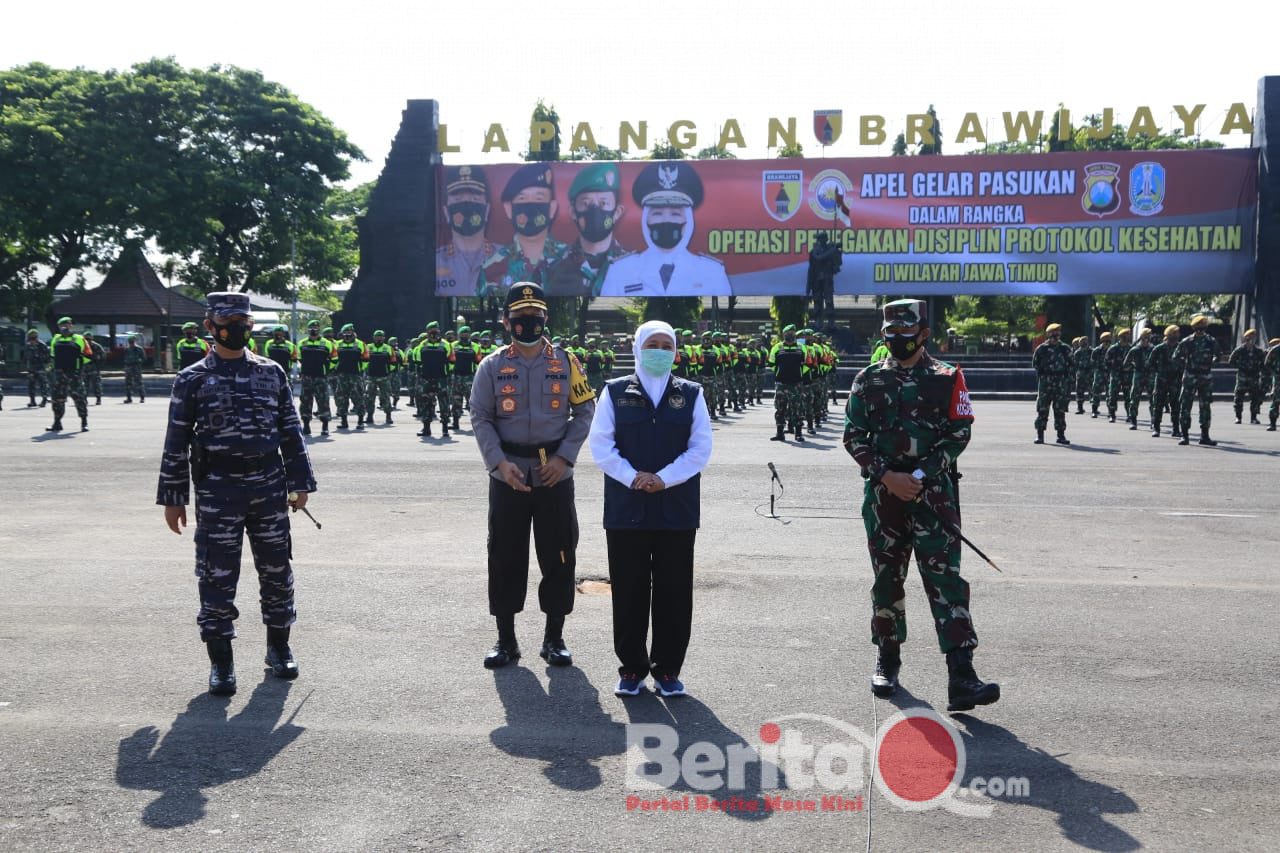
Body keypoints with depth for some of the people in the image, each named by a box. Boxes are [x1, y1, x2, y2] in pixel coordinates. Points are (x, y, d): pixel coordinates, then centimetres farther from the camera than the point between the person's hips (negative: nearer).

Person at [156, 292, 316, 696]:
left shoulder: (271, 373, 8)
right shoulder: (193, 379, 1)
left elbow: (291, 431, 10)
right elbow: (176, 443, 2)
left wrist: (299, 483, 6)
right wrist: (172, 499, 0)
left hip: (269, 486, 2)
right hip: (218, 490, -2)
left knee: (276, 569, 10)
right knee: (218, 576, 1)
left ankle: (279, 647, 27)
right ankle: (221, 662, 13)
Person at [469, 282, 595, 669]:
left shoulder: (566, 362, 3)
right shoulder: (492, 366, 3)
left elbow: (585, 411, 4)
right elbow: (480, 419, 1)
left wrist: (564, 457, -7)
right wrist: (499, 462, -13)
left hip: (555, 474, 0)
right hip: (507, 475, 0)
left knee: (558, 556, 5)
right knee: (505, 556, 6)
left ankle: (554, 637, 19)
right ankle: (506, 638, 19)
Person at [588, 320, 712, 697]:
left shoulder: (691, 394, 8)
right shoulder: (615, 392, 6)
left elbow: (701, 448, 0)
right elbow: (601, 445, -1)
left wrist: (664, 478, -12)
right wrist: (633, 478, -14)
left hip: (677, 509, 1)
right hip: (626, 508, 0)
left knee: (673, 592, 5)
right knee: (629, 592, 5)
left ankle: (667, 669, 18)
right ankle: (632, 668, 18)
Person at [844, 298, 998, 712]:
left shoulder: (947, 379, 2)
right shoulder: (869, 379, 7)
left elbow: (959, 433, -2)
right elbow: (853, 436, 4)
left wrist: (921, 476, -12)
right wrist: (887, 475, -9)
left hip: (933, 492, -2)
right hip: (883, 493, 2)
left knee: (946, 580, -9)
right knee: (887, 578, 12)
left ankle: (961, 678, -12)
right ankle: (888, 660, 29)